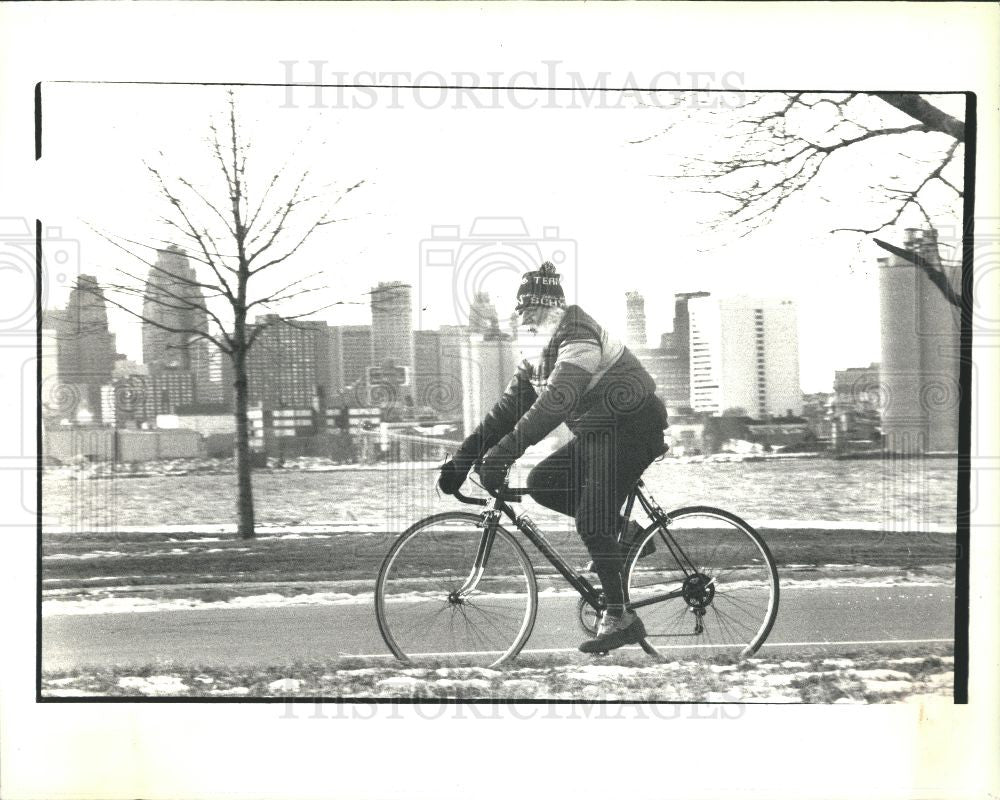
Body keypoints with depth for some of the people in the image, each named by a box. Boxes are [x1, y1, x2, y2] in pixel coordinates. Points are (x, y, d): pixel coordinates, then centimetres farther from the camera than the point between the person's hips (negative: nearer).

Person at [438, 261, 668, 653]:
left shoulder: (578, 334, -20)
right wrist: (463, 457, -2)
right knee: (542, 484, 0)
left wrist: (506, 450, -37)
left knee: (591, 524, -15)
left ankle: (620, 618, -7)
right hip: (597, 433, 10)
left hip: (633, 426, -9)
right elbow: (509, 407, 7)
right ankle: (622, 533, 10)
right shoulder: (538, 352, 10)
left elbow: (555, 400, -32)